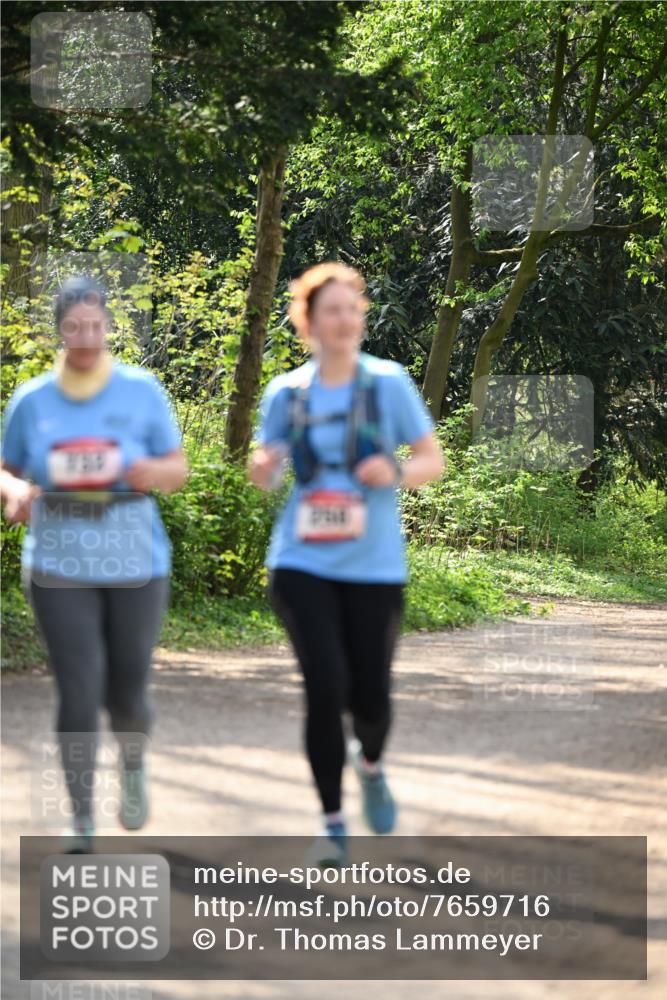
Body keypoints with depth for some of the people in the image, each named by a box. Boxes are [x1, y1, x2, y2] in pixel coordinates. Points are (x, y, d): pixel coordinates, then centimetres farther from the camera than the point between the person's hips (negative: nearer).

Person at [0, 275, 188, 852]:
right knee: (79, 695, -10)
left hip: (136, 567, 0)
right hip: (60, 570, 0)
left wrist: (150, 472, -18)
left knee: (126, 694, 6)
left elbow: (178, 470, 4)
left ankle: (133, 766, 41)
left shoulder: (141, 391, 0)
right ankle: (82, 820, 3)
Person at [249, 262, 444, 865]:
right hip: (303, 563, 0)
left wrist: (397, 473, -17)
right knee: (325, 686, -12)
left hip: (373, 566, 0)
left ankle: (370, 763, 40)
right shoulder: (286, 392, 4)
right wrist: (261, 466, -11)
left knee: (371, 695, 2)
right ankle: (332, 822, 4)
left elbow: (434, 461, 4)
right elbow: (265, 475, 13)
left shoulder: (389, 383, 0)